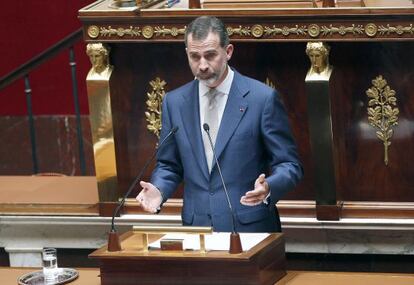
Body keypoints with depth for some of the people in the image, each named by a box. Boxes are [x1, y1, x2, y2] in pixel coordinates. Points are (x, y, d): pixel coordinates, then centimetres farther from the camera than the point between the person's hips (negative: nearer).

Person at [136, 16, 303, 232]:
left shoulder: (262, 98, -7)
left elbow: (289, 165, -4)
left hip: (249, 227, -3)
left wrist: (268, 188, -24)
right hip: (195, 225, 3)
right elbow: (169, 165, 12)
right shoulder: (174, 102, 5)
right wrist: (158, 190, -8)